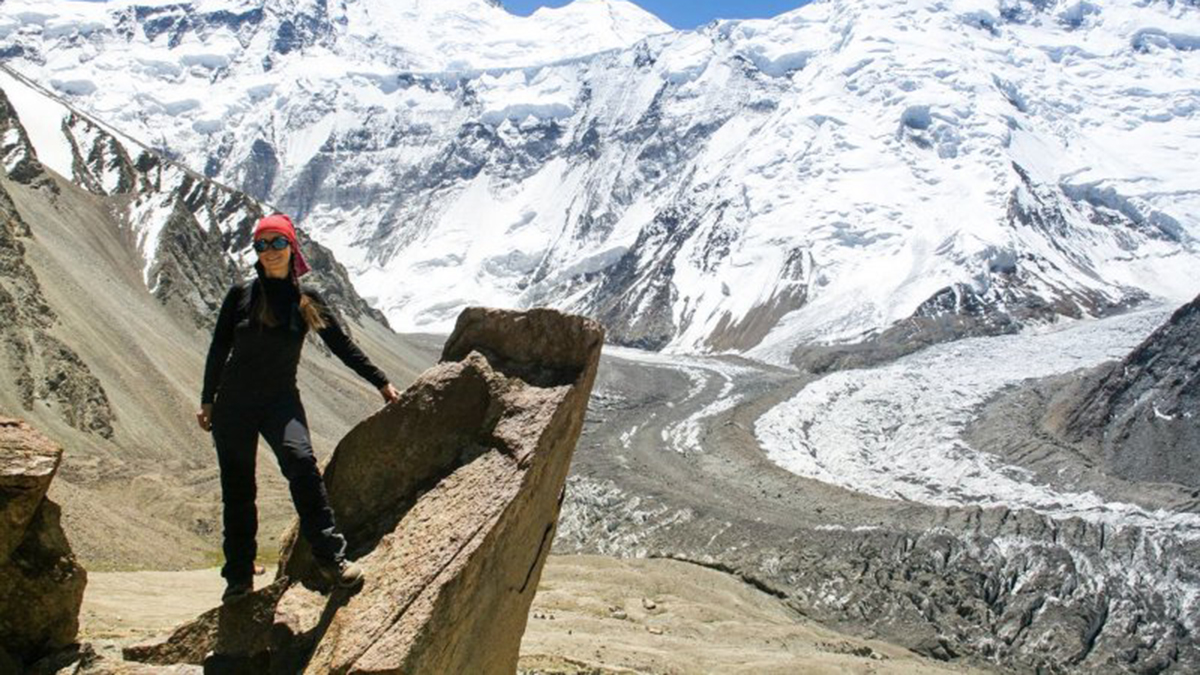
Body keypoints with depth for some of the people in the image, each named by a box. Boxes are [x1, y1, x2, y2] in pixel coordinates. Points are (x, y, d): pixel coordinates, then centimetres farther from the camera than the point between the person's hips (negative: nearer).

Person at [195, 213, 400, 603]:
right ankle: (239, 576, 18)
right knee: (237, 488, 4)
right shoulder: (241, 295, 1)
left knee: (301, 462, -26)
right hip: (234, 403, 1)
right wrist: (207, 401, 9)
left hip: (281, 400, -1)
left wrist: (381, 383, 5)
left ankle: (330, 557, -23)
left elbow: (343, 346, 7)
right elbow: (219, 348, 8)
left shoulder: (308, 302, 2)